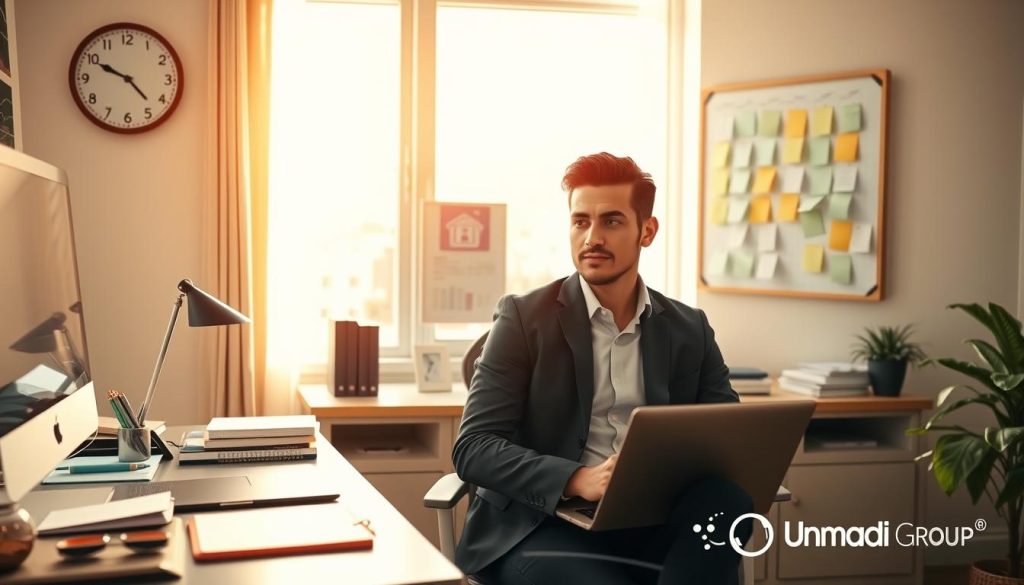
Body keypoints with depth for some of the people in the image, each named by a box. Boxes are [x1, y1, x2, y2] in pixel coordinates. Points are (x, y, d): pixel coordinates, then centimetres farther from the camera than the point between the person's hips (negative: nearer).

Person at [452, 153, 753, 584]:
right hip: (540, 524, -4)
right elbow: (473, 446, -6)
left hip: (650, 520, 4)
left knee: (728, 501, -28)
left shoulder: (690, 330, 12)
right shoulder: (524, 318, 1)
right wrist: (577, 479, -24)